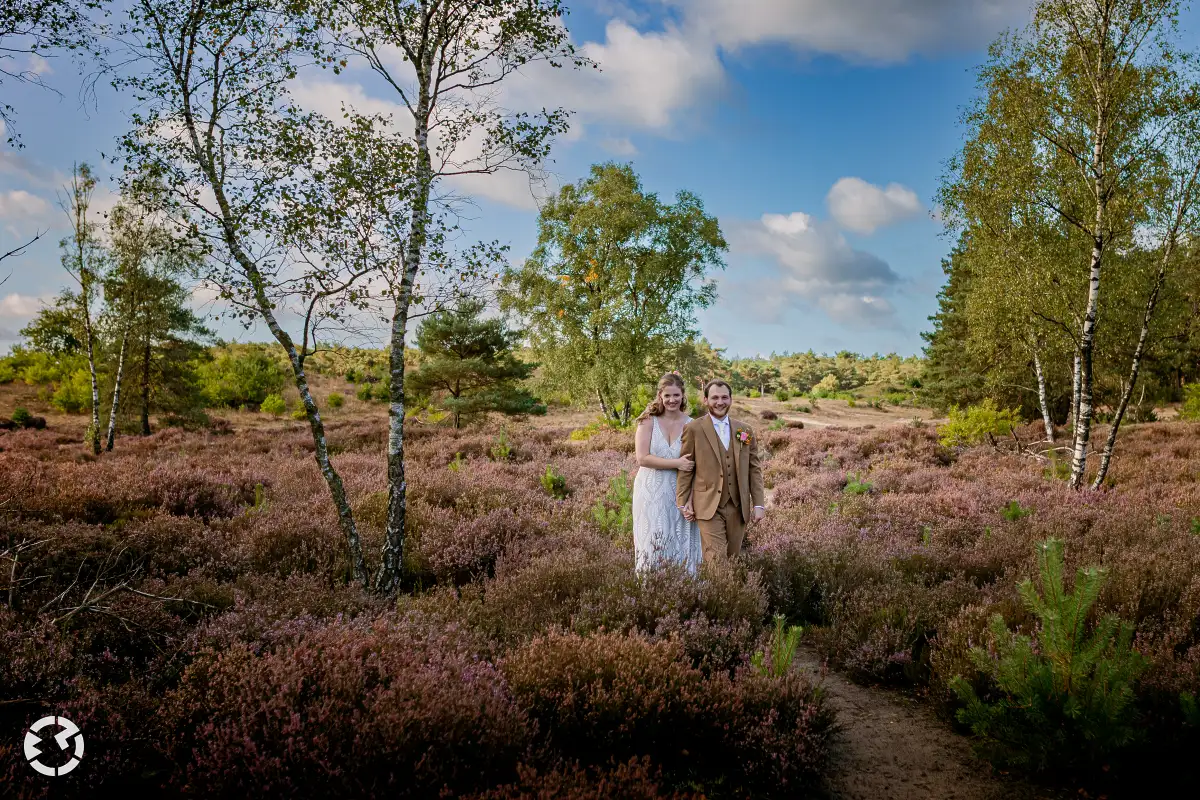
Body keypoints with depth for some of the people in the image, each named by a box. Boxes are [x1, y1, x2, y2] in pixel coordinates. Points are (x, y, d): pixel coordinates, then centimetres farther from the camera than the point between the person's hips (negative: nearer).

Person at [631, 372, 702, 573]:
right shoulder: (648, 421, -3)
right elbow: (642, 458, -12)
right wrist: (676, 463, -17)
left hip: (680, 494, 2)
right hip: (652, 493, -2)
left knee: (680, 545, 4)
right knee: (654, 543, 0)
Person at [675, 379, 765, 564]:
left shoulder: (745, 430, 9)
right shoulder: (693, 429, -2)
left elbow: (754, 469, 10)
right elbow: (685, 469, 0)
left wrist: (759, 504, 5)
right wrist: (683, 503, -1)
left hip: (738, 507, 4)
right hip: (708, 506, -4)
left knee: (732, 559, 9)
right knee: (717, 561, -11)